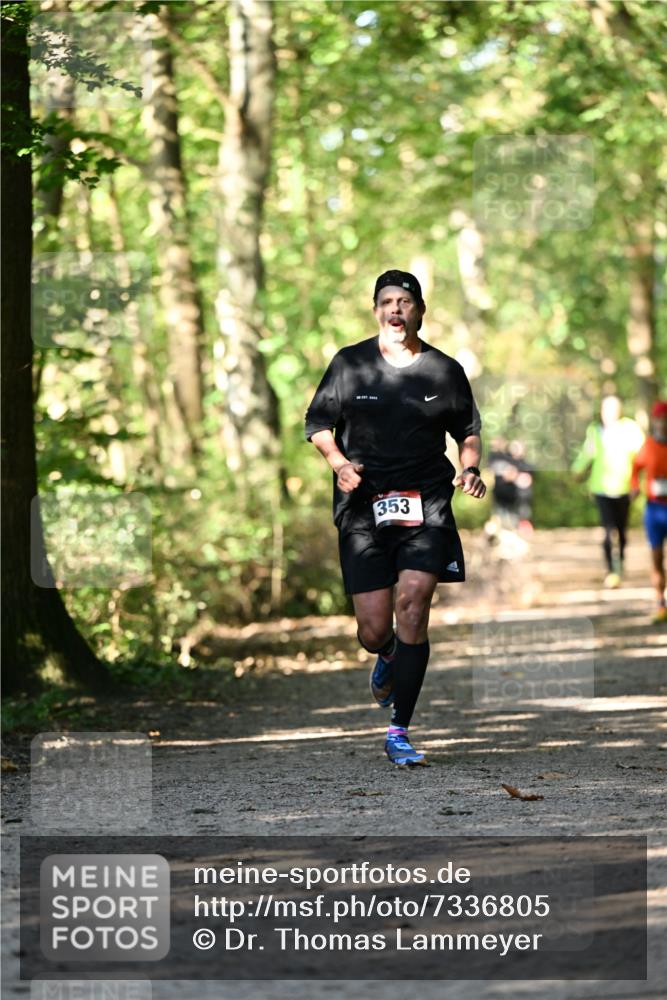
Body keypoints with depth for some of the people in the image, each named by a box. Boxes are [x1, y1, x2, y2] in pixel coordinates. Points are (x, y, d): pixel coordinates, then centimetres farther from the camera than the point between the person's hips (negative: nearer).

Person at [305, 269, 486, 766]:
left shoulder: (445, 371, 7)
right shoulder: (350, 364, 5)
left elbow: (468, 429, 20)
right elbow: (318, 423, 11)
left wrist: (470, 468, 1)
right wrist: (339, 463, -8)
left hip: (426, 503, 0)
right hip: (363, 506, 0)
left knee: (413, 600, -18)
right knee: (374, 630, -3)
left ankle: (399, 732, -10)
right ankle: (388, 657, 39)